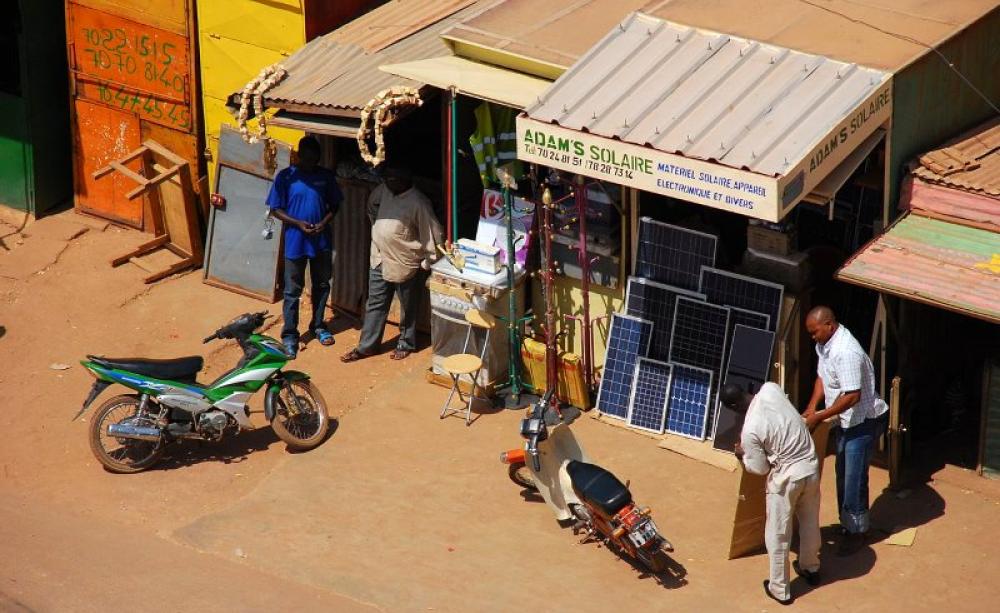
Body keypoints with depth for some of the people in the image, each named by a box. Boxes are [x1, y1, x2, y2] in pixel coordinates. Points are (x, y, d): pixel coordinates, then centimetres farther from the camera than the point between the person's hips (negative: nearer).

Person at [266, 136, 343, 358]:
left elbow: (334, 205, 8)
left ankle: (318, 325, 33)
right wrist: (298, 224, -19)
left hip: (321, 241, 3)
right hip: (295, 241, -3)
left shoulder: (326, 176, 0)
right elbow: (276, 209, -6)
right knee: (293, 290, 2)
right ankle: (289, 335, 8)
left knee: (322, 285, 16)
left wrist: (324, 222, -11)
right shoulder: (285, 177, -9)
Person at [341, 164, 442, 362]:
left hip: (405, 263, -6)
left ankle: (406, 344, 26)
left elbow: (431, 232, -14)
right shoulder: (383, 192, 0)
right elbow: (372, 209, 22)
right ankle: (366, 346, 17)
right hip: (380, 259, 6)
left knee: (407, 307, 10)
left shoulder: (417, 201, -18)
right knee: (375, 304, 10)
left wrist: (428, 261, -11)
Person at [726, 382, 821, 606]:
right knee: (810, 522, 27)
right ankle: (810, 569, 48)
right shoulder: (770, 389, -9)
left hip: (787, 478, -7)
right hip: (811, 467, 7)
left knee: (778, 535, 12)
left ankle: (779, 589, 24)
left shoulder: (750, 430, -24)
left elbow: (760, 468, -10)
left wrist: (743, 454, 9)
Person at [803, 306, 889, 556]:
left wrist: (819, 417, -26)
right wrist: (811, 407, 0)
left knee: (854, 477, -2)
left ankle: (856, 531, 10)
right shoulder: (825, 345, 0)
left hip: (864, 421, -10)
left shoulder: (847, 352, -31)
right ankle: (847, 522, 33)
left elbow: (852, 396, -32)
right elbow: (822, 377, 14)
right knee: (843, 474, 18)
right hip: (846, 420, 10)